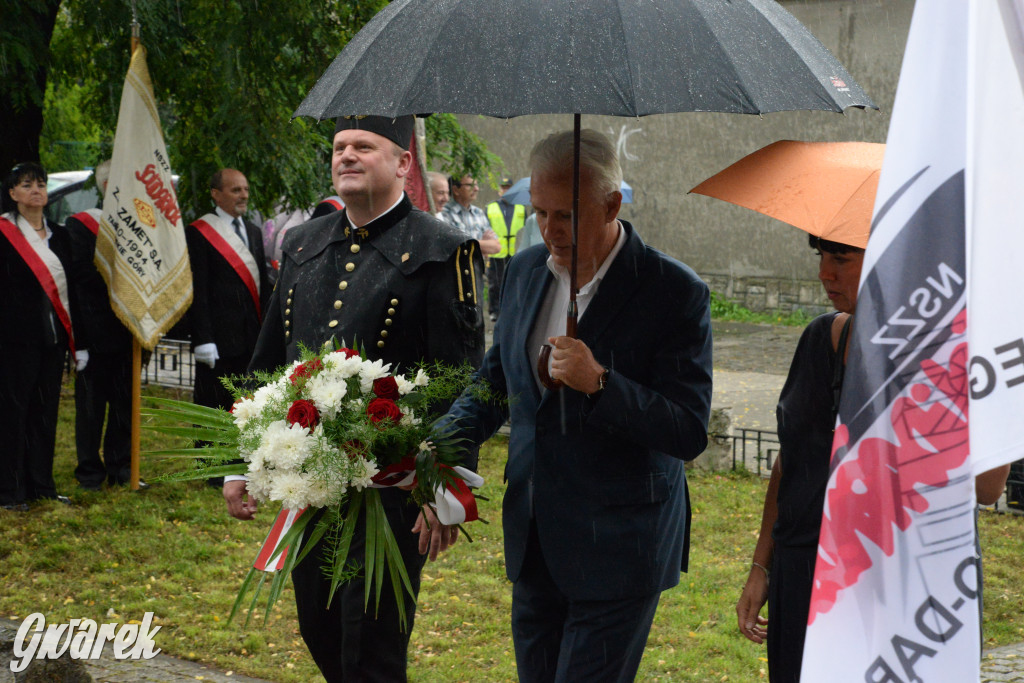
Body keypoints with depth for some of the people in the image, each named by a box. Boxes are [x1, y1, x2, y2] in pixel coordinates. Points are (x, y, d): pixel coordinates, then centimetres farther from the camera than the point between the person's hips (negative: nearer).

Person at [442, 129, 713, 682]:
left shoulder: (676, 293, -14)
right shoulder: (526, 271, 5)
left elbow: (689, 433, -16)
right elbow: (497, 377, 20)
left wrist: (600, 384, -28)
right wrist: (448, 437, 1)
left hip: (617, 552, -6)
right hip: (534, 542, 6)